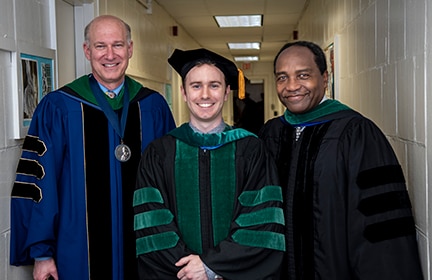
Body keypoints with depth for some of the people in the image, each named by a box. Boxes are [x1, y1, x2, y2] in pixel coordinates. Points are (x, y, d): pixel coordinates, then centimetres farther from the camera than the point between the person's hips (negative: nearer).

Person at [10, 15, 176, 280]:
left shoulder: (154, 107, 2)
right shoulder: (56, 108, -5)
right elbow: (40, 183, -5)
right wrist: (42, 253, -6)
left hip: (143, 250, 2)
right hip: (80, 255, -2)